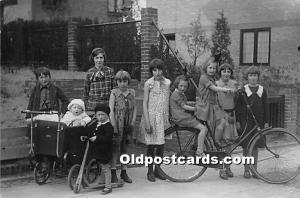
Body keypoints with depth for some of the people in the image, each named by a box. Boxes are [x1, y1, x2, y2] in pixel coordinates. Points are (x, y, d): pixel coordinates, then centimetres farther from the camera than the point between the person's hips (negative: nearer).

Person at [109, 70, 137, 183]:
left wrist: (132, 122, -2)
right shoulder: (114, 93, -5)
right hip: (118, 123, -4)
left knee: (124, 148, 11)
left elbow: (134, 108, 8)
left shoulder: (132, 92, 6)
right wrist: (114, 126, -15)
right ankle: (113, 173, 3)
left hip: (128, 124, 4)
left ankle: (124, 172, 19)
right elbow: (111, 110, -9)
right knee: (116, 148, -3)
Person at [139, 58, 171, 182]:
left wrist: (169, 118, 8)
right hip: (152, 116, -3)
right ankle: (150, 172, 12)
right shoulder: (148, 83, -5)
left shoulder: (167, 82, 6)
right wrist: (147, 122, -13)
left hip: (163, 117, 3)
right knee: (151, 145, 1)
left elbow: (169, 101, 12)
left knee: (161, 144, 7)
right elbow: (145, 103, -6)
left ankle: (158, 169, 21)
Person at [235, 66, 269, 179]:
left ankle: (255, 169, 15)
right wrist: (237, 121, -4)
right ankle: (246, 170, 10)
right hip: (245, 121, -2)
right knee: (246, 147, 1)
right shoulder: (243, 90, 2)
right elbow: (238, 106, 1)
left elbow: (265, 107, 9)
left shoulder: (262, 90, 7)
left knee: (255, 147, 7)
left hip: (258, 121, 2)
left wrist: (266, 122, 3)